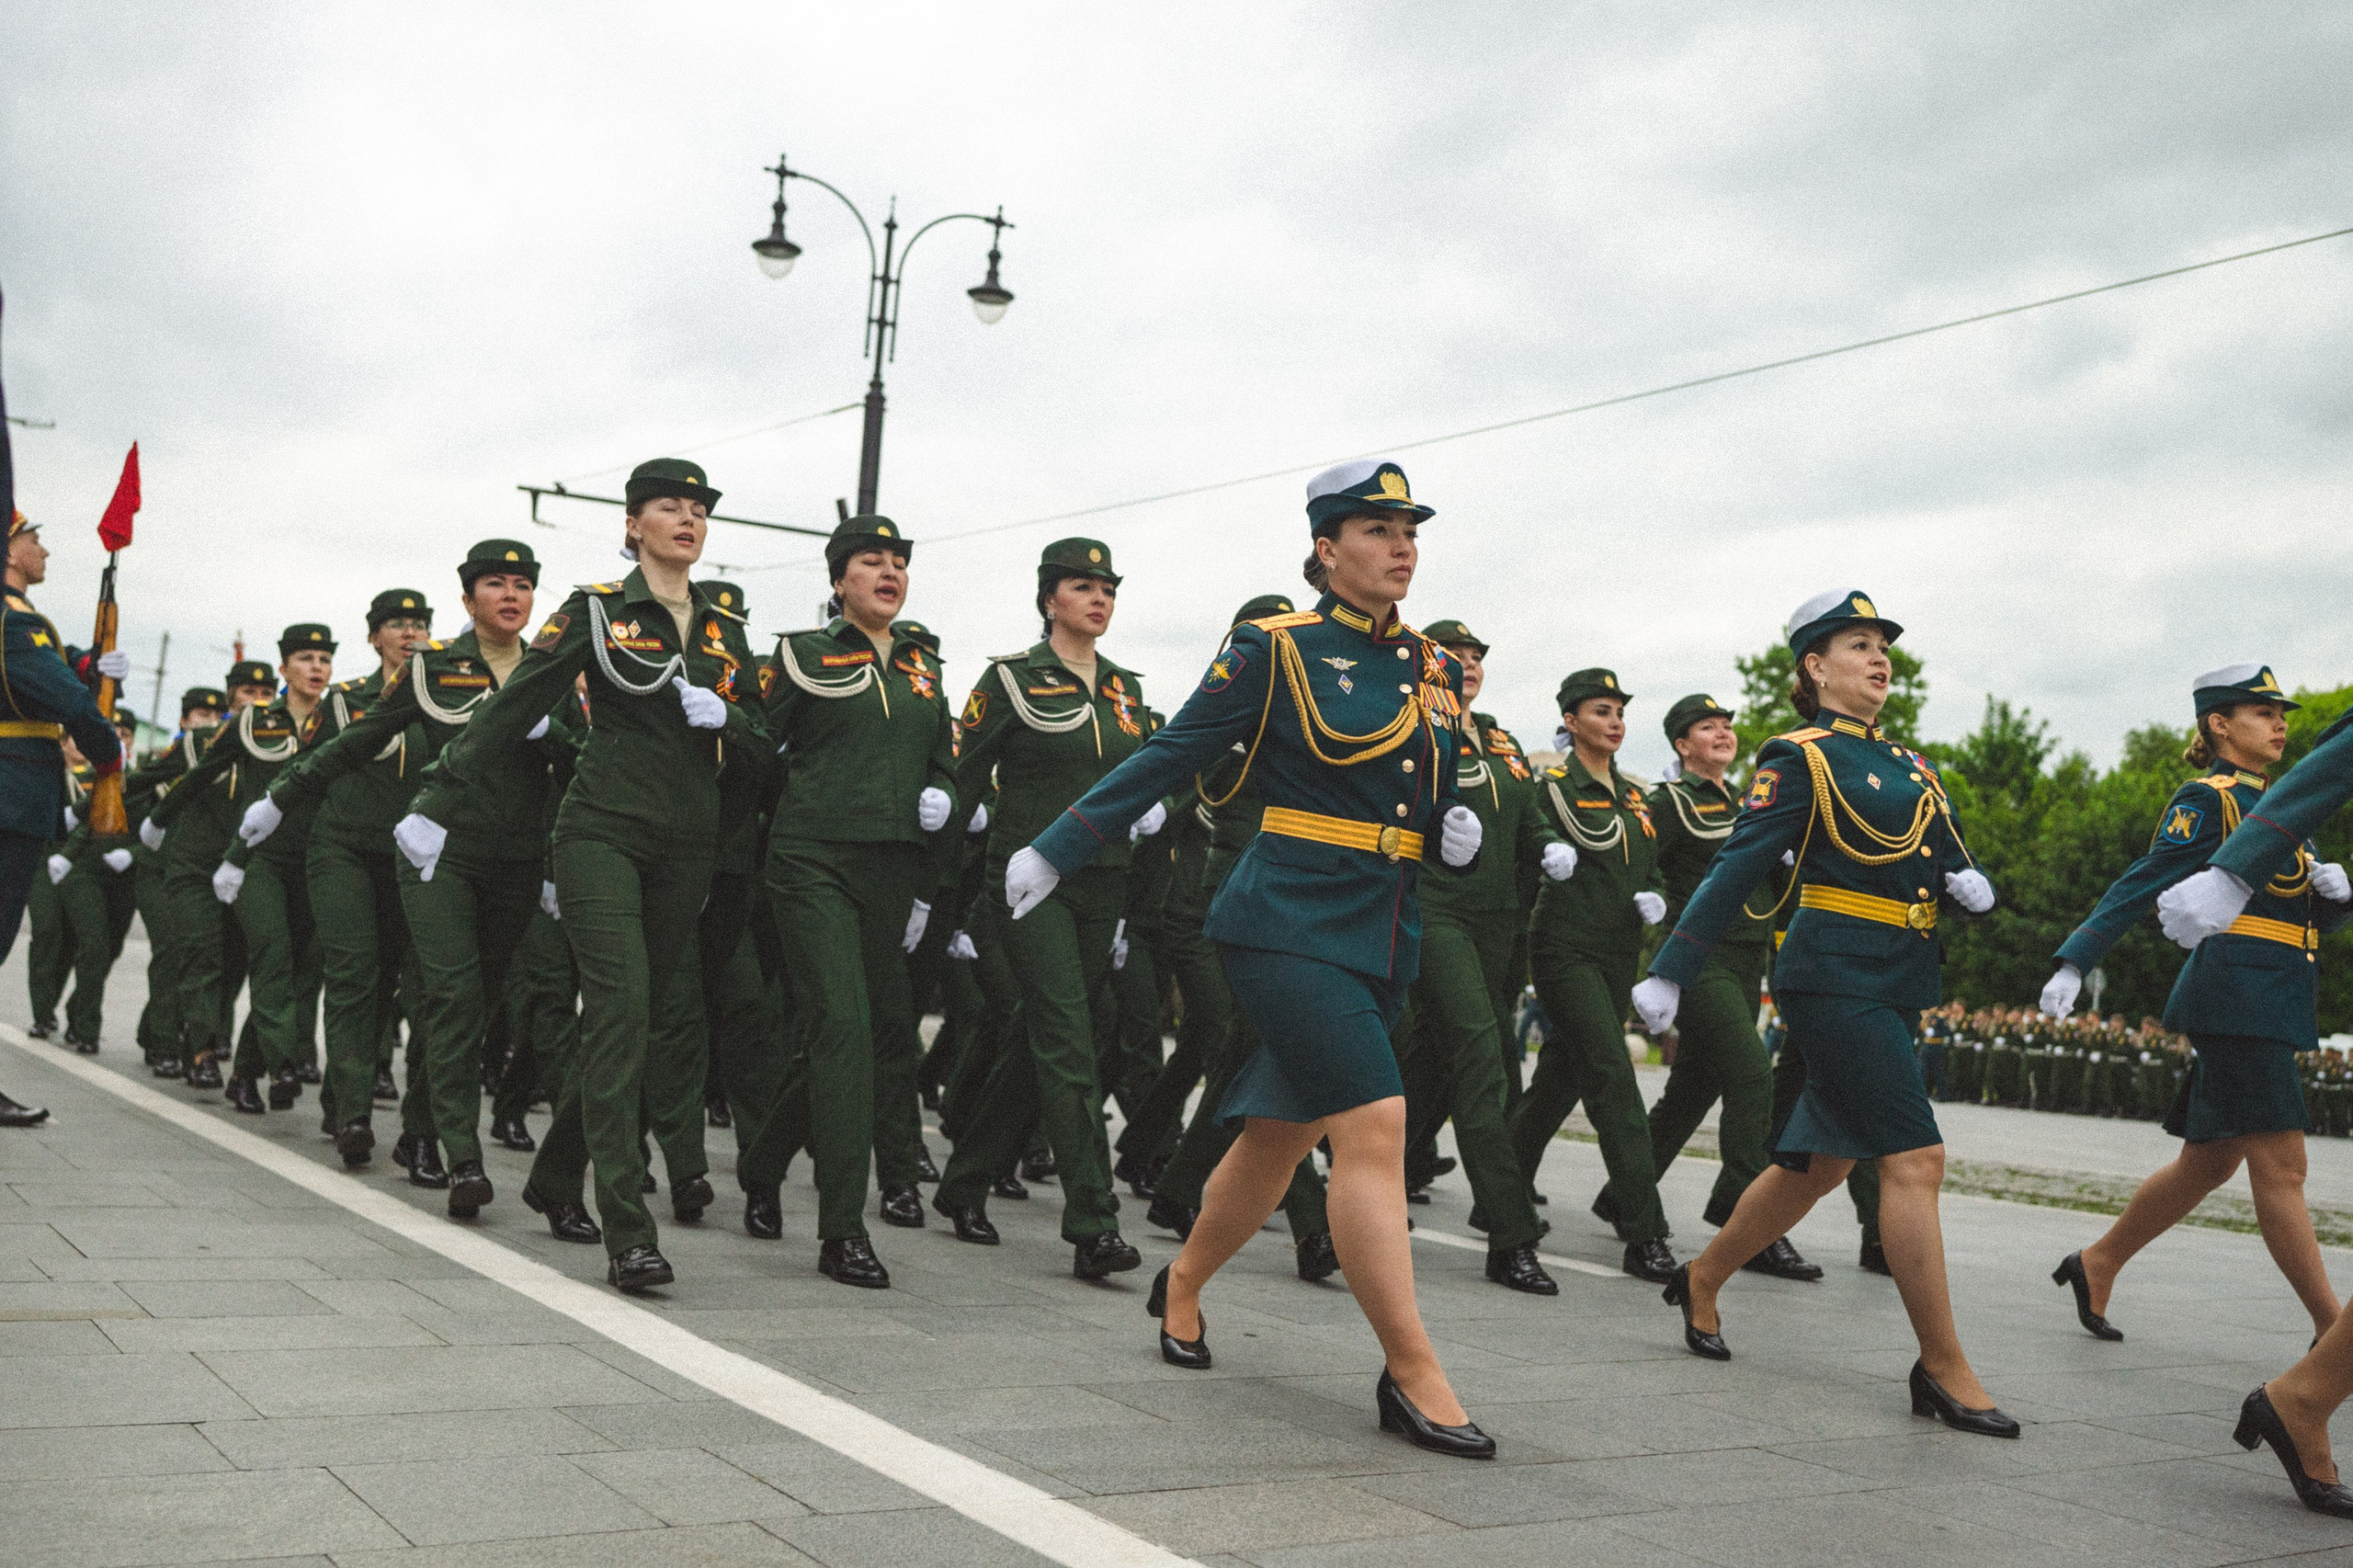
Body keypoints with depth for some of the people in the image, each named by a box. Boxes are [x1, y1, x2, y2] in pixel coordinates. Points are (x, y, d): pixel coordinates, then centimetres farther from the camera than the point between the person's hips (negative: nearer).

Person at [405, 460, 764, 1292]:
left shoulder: (724, 630, 14)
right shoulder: (595, 610, 1)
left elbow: (755, 744, 16)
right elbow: (509, 711, -1)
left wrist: (723, 718, -7)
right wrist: (437, 806, -5)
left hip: (687, 844, 5)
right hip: (603, 831, -5)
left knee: (664, 1010, 10)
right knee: (622, 1010, -16)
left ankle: (556, 1177, 32)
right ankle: (628, 1236, -17)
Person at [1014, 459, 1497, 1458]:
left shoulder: (1435, 670, 12)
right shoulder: (1275, 651, -6)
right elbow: (1168, 760, -3)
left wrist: (1457, 835, -1)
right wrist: (1056, 851, -3)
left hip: (1386, 935, 7)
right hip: (1290, 923, -7)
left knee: (1283, 1132, 14)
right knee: (1374, 1126, -15)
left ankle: (1183, 1285, 37)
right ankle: (1411, 1374, -6)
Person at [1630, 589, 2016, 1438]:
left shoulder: (1912, 768, 18)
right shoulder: (1802, 759, -5)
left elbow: (1950, 866, 20)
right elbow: (1735, 871, -11)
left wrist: (1970, 883, -4)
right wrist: (1670, 972, -15)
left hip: (1898, 986, 8)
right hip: (1834, 976, -8)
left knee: (1819, 1160, 14)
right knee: (1916, 1157, -12)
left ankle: (1702, 1279, 31)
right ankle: (1942, 1367, -5)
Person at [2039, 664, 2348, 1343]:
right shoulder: (2205, 800, -6)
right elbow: (2139, 886, -13)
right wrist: (2074, 963, -22)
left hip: (2272, 1004, 9)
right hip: (2235, 997, -9)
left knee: (2208, 1163, 12)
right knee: (2280, 1166, -7)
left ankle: (2095, 1265, 24)